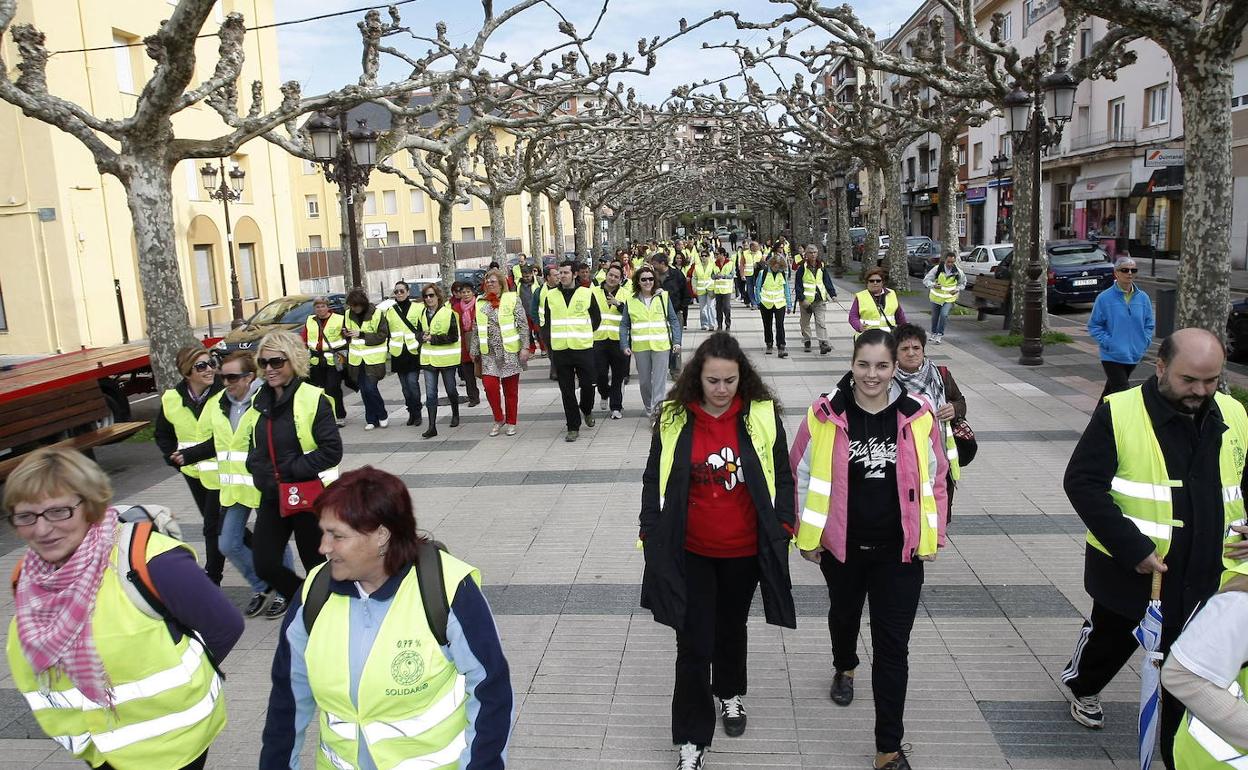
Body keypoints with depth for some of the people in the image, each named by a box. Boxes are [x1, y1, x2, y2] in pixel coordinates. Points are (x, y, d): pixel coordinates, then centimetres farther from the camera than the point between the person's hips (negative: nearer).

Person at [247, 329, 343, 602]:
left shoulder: (313, 399, -15)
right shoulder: (260, 400, 6)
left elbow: (332, 451, -19)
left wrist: (290, 470, -20)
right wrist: (257, 468, 0)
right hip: (271, 497, 6)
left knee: (315, 564, 9)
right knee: (265, 565, 5)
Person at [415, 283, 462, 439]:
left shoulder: (449, 313, -11)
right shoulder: (422, 315, 6)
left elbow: (454, 337, -14)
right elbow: (418, 332, 16)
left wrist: (433, 338, -18)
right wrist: (423, 336, -7)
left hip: (447, 359, -4)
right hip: (429, 359, 4)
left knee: (451, 390, 13)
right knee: (430, 394, -2)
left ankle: (455, 415, 39)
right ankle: (432, 427, 0)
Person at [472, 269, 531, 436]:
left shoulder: (512, 299, -2)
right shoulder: (480, 303, 9)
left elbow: (524, 325, -5)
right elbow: (476, 329, 12)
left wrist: (525, 347, -11)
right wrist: (474, 350, 9)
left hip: (510, 351, -2)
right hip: (489, 353, 3)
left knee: (511, 389, 4)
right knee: (490, 385, -9)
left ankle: (511, 423, 18)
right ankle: (499, 419, 12)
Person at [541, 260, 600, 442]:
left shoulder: (587, 294, 1)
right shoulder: (550, 295, 6)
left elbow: (597, 318, 10)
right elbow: (546, 321, 13)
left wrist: (585, 335, 5)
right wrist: (551, 340, 4)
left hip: (583, 348, -1)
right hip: (560, 350, 2)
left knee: (588, 384, 1)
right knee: (567, 390, 4)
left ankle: (586, 410, 33)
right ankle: (573, 427, 12)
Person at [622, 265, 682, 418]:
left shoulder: (663, 297, 2)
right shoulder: (631, 301, 4)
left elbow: (673, 320, 3)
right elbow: (624, 325, 7)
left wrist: (677, 341, -5)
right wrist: (625, 345, -3)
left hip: (661, 345, -2)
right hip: (640, 347, 2)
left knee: (659, 380, -4)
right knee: (644, 380, 12)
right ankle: (648, 408, 32)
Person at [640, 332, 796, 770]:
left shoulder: (763, 415, -10)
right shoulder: (673, 418, -10)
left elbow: (782, 476, 0)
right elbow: (654, 480, -1)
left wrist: (783, 525, -5)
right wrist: (651, 533, -1)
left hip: (745, 549, 1)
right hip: (691, 551, -1)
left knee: (732, 626, 23)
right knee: (694, 644, 1)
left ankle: (730, 693, 50)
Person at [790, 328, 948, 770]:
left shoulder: (917, 415, -8)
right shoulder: (826, 414, -12)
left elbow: (934, 478, 4)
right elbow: (800, 474, -2)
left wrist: (932, 536, 3)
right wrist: (806, 535, -1)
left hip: (900, 550, 0)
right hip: (841, 545, 1)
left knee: (892, 646, 2)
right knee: (844, 614, 26)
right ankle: (844, 668, 59)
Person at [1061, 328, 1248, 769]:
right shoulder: (1120, 413, -15)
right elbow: (1082, 483, -18)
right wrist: (1131, 547, -23)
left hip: (1205, 578, 3)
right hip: (1129, 571, -3)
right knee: (1111, 639, 21)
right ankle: (1082, 686, 51)